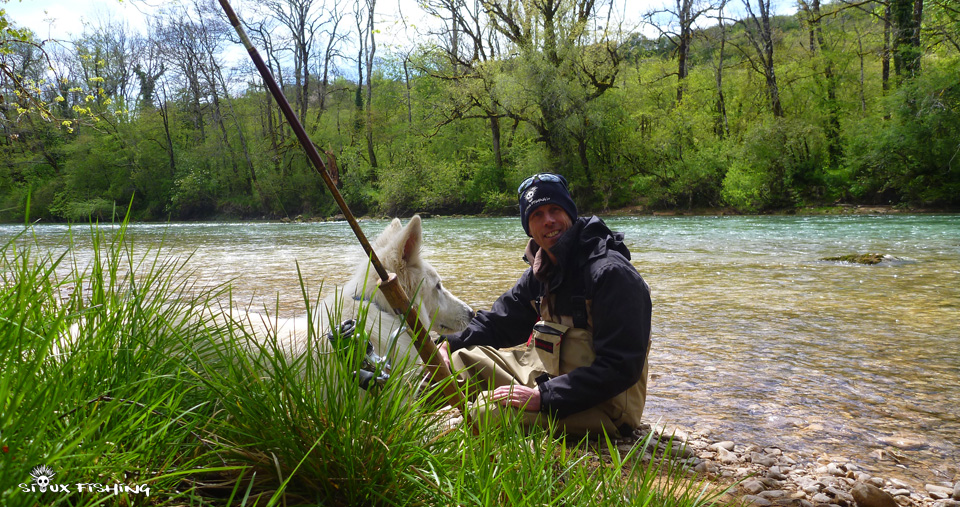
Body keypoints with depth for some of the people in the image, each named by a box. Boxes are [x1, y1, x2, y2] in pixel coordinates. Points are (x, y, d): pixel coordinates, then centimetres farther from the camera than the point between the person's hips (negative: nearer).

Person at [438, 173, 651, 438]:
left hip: (601, 408, -9)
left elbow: (621, 368, -26)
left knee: (491, 409, -27)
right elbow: (499, 322, 17)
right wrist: (450, 344, 1)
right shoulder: (541, 272, 7)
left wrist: (543, 397, -29)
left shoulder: (612, 273, -21)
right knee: (462, 358, 10)